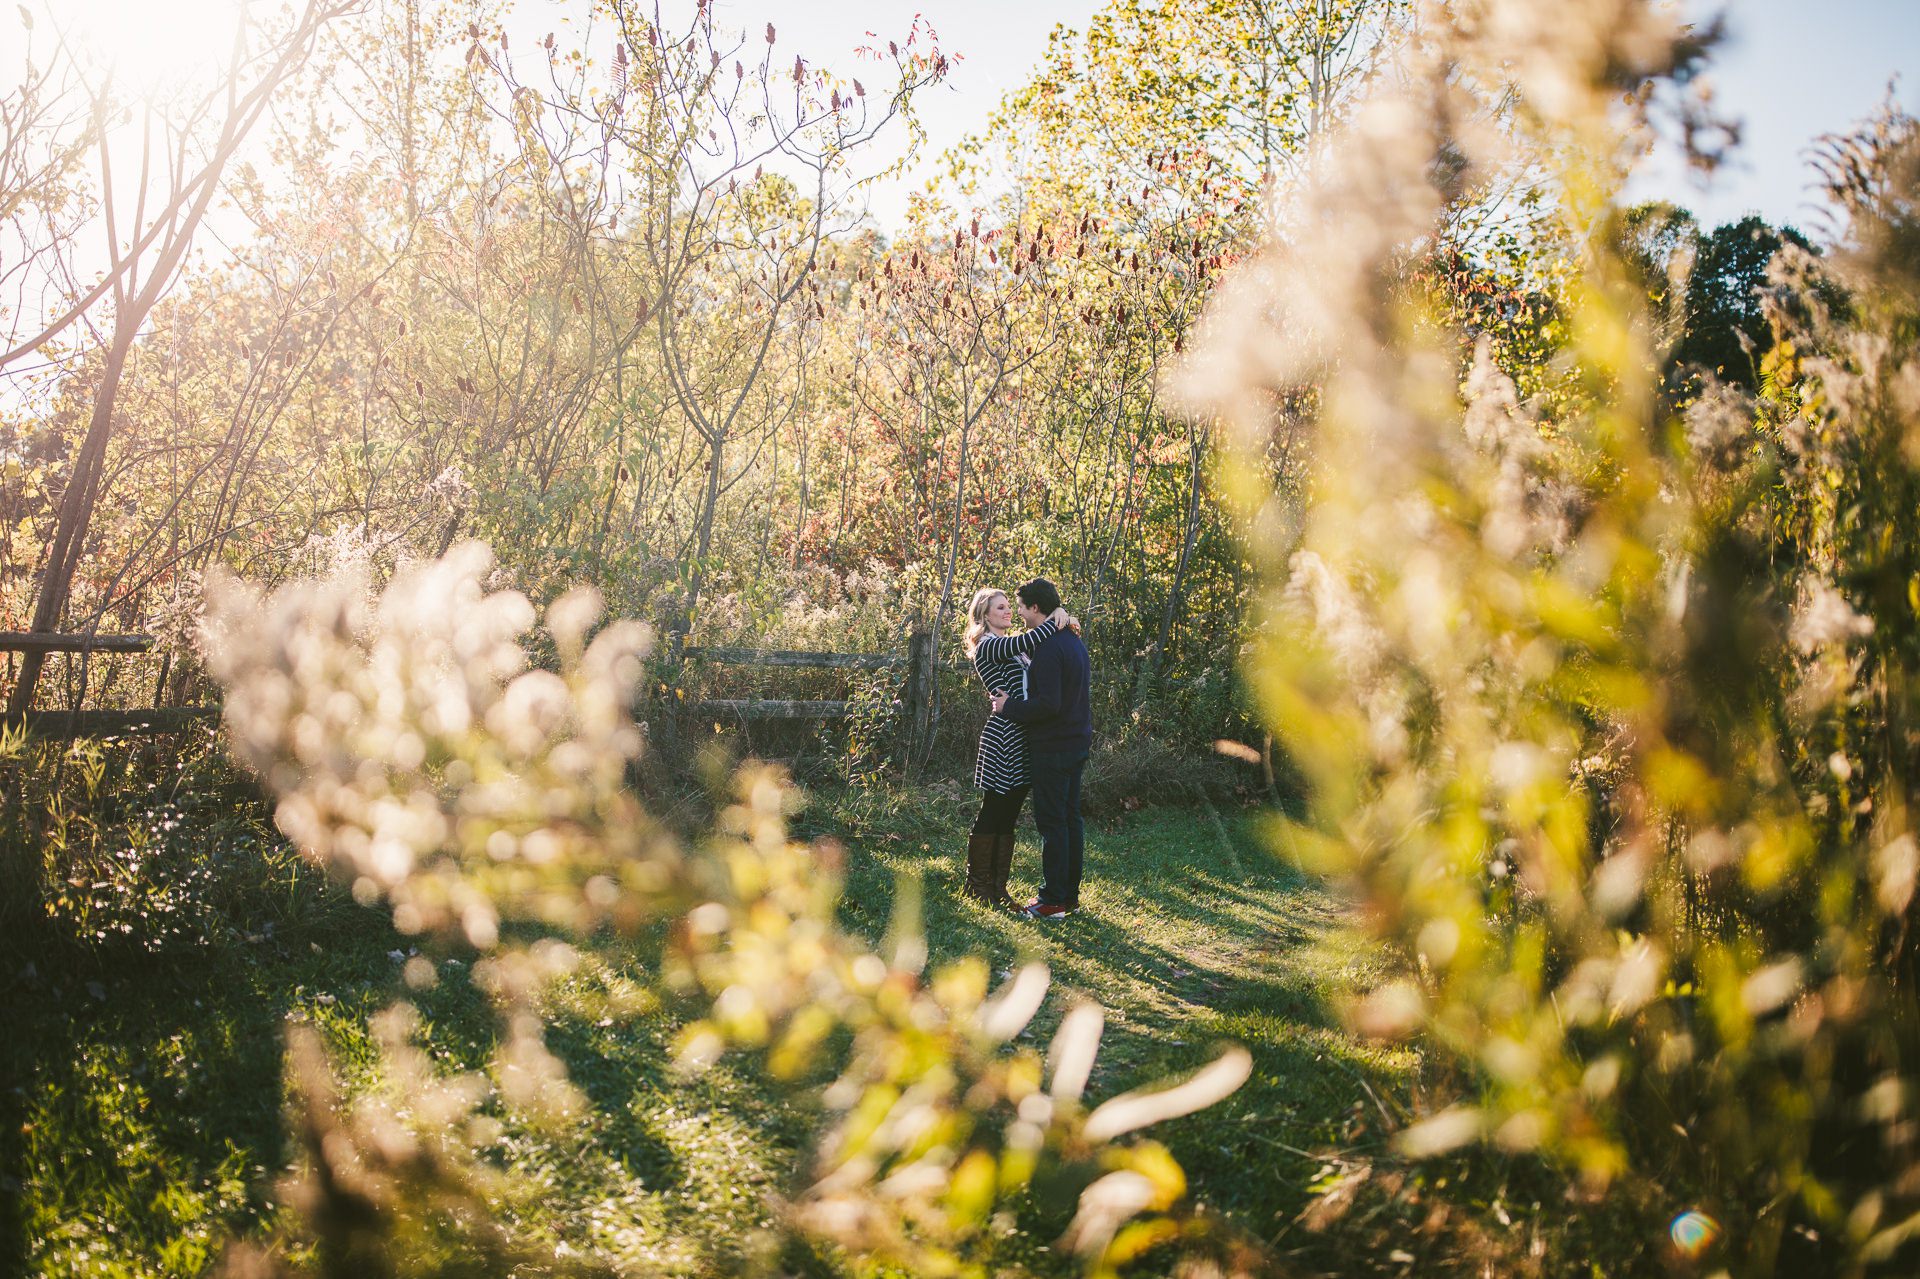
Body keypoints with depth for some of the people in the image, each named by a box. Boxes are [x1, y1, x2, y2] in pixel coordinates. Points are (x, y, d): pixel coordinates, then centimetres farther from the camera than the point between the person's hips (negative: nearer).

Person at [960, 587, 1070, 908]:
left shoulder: (1013, 646, 18)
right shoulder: (987, 647, -11)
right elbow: (1029, 640, -28)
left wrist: (1058, 615, 1)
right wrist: (1058, 619, -16)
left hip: (1021, 739, 9)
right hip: (1002, 737, -9)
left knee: (1008, 817, 12)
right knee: (992, 814, 1)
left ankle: (998, 885, 19)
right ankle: (978, 883, 12)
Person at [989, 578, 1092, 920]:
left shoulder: (1048, 648, -21)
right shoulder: (1074, 641, 11)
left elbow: (1048, 703, -26)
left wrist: (1009, 707, -13)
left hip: (1052, 748, -10)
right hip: (1078, 743, 10)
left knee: (1051, 822, -3)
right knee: (1071, 818, 14)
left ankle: (1053, 901, 3)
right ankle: (1070, 895, 22)